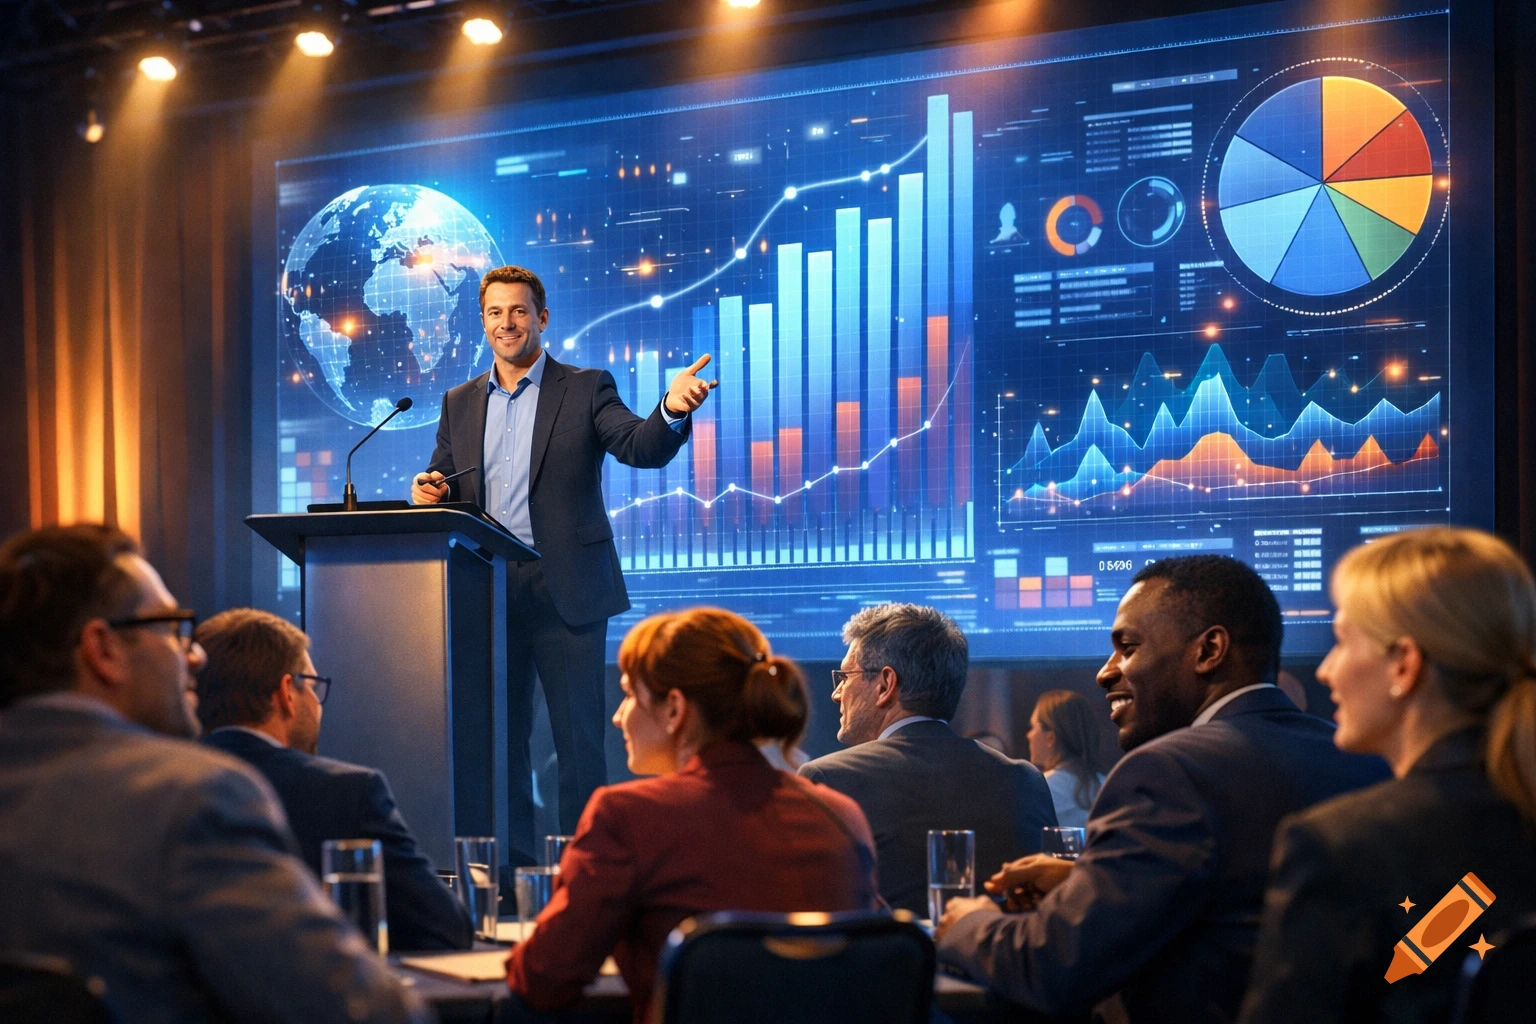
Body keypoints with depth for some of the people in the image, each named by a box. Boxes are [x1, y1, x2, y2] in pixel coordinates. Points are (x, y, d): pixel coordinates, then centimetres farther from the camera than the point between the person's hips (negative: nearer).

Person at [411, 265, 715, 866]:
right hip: (488, 591, 4)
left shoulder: (586, 390, 2)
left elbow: (643, 449, -12)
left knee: (579, 737, -3)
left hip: (565, 590, -4)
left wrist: (671, 409, -33)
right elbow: (443, 487, 18)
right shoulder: (460, 403, 15)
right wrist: (429, 490, -7)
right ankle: (513, 866, 14)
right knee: (499, 737, 7)